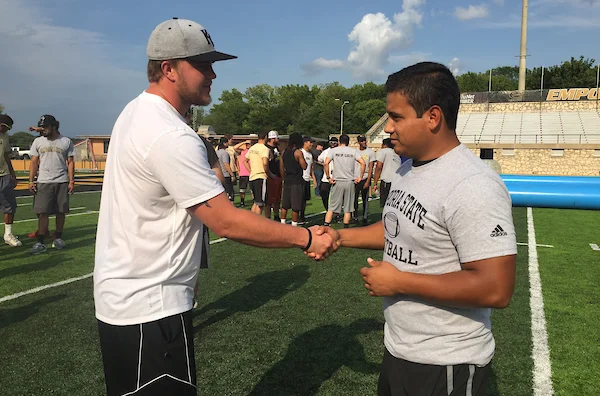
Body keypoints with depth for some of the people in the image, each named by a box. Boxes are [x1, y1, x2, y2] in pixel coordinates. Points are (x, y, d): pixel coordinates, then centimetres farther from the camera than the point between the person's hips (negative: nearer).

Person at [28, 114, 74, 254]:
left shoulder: (66, 142, 6)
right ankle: (40, 243, -6)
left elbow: (70, 162, 5)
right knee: (43, 212, -6)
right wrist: (31, 181, 1)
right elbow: (34, 162, 8)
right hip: (43, 182, 0)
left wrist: (71, 181, -2)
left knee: (61, 211, 5)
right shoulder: (38, 141, 9)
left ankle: (58, 238, 19)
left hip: (62, 182, 0)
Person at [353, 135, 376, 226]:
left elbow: (370, 168, -5)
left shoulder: (370, 152, -2)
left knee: (365, 200, 1)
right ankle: (355, 217, 19)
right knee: (354, 199, 7)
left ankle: (365, 218, 10)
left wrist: (368, 181, -12)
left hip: (365, 179, -3)